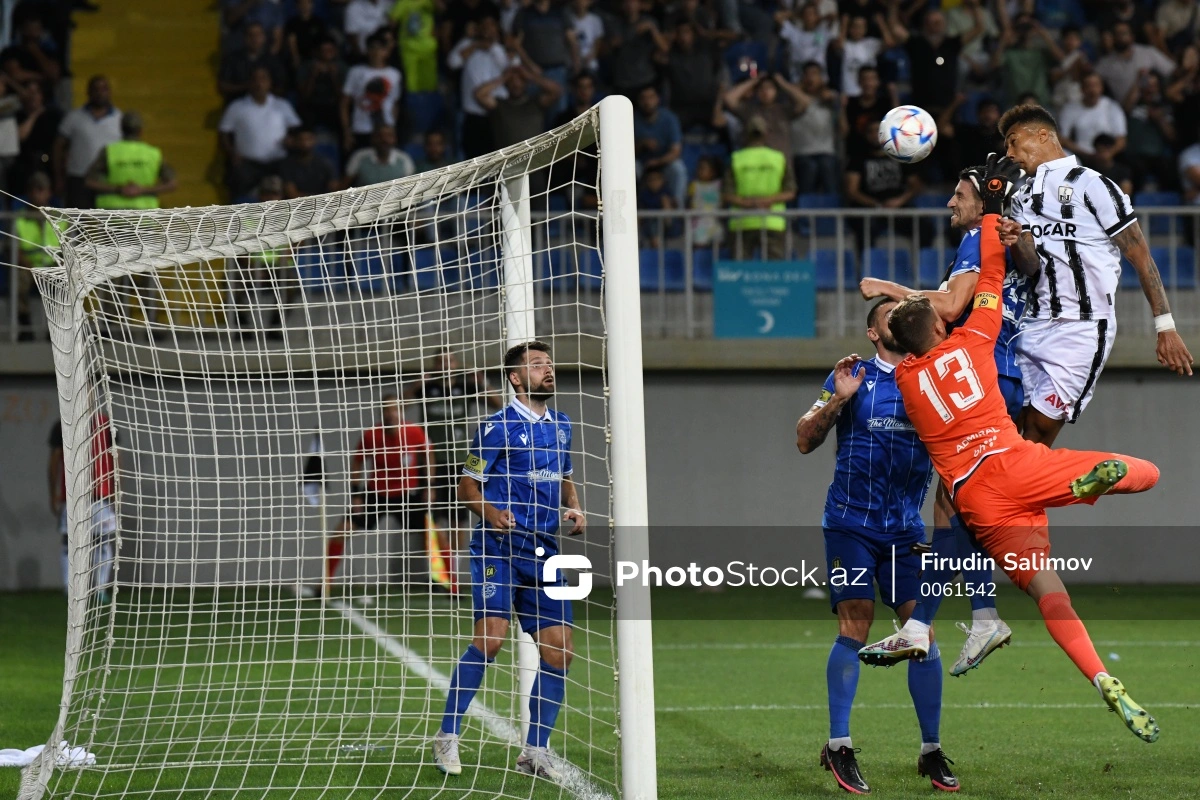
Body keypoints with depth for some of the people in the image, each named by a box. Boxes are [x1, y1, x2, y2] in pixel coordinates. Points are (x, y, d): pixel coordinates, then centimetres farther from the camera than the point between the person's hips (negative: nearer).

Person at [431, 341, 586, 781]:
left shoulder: (560, 425, 15)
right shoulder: (498, 427, -5)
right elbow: (467, 487, -2)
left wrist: (574, 509, 7)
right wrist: (490, 511, -21)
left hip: (543, 550, 6)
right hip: (498, 546, -6)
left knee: (559, 650, 0)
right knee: (490, 635, -20)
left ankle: (535, 751, 11)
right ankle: (447, 737, -10)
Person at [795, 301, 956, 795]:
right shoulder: (854, 378, 3)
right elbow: (805, 441, -1)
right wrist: (836, 400, -14)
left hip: (906, 530, 3)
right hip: (850, 523, -3)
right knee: (855, 627, -11)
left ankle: (931, 751, 6)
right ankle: (838, 747, -5)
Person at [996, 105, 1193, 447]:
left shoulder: (1090, 185, -5)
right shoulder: (1024, 198, 18)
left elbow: (1141, 258, -7)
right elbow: (1030, 266, 5)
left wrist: (1166, 328, -12)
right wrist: (1014, 242, -19)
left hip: (1083, 329, -7)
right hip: (1035, 325, 7)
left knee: (1039, 432, -12)